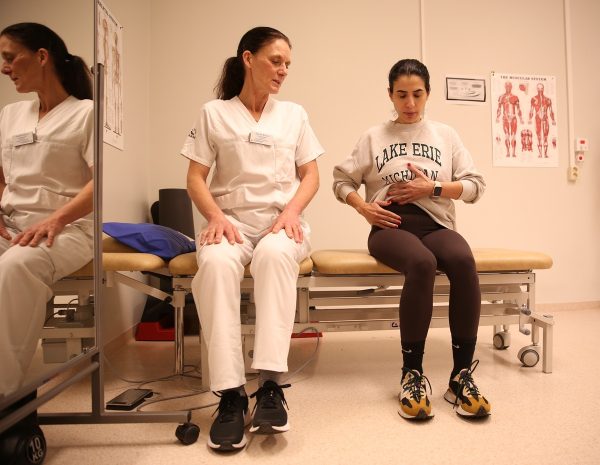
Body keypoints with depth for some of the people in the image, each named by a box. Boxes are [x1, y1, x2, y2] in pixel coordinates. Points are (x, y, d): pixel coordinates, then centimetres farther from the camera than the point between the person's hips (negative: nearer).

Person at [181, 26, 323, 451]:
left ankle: (271, 384, -33)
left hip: (282, 220, 1)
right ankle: (230, 392, -30)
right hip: (232, 220, 0)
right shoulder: (214, 113, 10)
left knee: (274, 255, -36)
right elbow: (195, 178, 5)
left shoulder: (294, 114, 16)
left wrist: (291, 211, -8)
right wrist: (216, 217, -14)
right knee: (216, 263, -35)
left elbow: (311, 175, 12)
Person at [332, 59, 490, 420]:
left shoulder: (446, 134, 19)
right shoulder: (374, 137, 15)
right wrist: (364, 208, -5)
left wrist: (433, 188, -4)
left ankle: (462, 375, -24)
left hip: (436, 224, 2)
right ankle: (413, 375, -24)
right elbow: (342, 180, 13)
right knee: (422, 263, -36)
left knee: (464, 260, -34)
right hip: (391, 226, -2)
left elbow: (476, 185, 11)